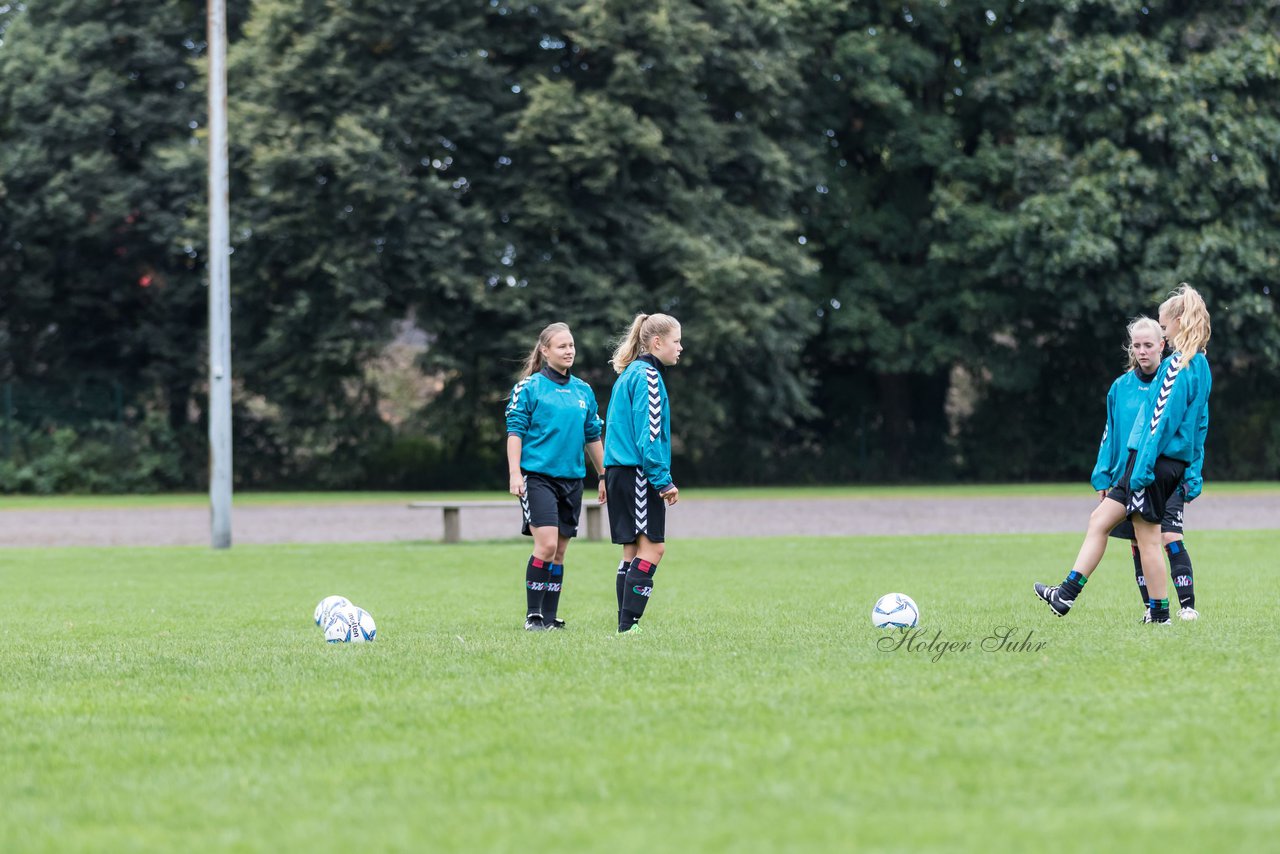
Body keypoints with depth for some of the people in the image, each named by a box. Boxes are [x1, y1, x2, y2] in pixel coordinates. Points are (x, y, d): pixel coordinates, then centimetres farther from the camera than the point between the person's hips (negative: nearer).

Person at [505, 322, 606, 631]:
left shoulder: (583, 391, 12)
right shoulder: (529, 387, -3)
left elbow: (593, 436, 19)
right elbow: (514, 431, -5)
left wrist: (604, 476, 20)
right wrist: (515, 474, -13)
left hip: (571, 478, 5)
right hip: (538, 476, -5)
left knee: (559, 551, 6)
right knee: (546, 545, -16)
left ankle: (550, 617, 12)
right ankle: (533, 615, -7)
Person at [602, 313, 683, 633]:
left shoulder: (629, 374, 19)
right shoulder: (647, 375, -11)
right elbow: (648, 433, -17)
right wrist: (663, 480, -16)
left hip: (620, 474, 10)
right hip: (638, 474, -10)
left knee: (633, 549, 9)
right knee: (651, 547, -11)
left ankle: (626, 625, 6)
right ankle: (628, 624, -16)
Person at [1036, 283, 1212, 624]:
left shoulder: (1178, 364, -15)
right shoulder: (1202, 366, 13)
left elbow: (1162, 418, -19)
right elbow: (1200, 424, 18)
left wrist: (1144, 465, -20)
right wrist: (1194, 472, 21)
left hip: (1156, 459, -10)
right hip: (1176, 463, 10)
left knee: (1148, 537, -2)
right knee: (1099, 520, 10)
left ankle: (1159, 613, 4)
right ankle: (1066, 594, 9)